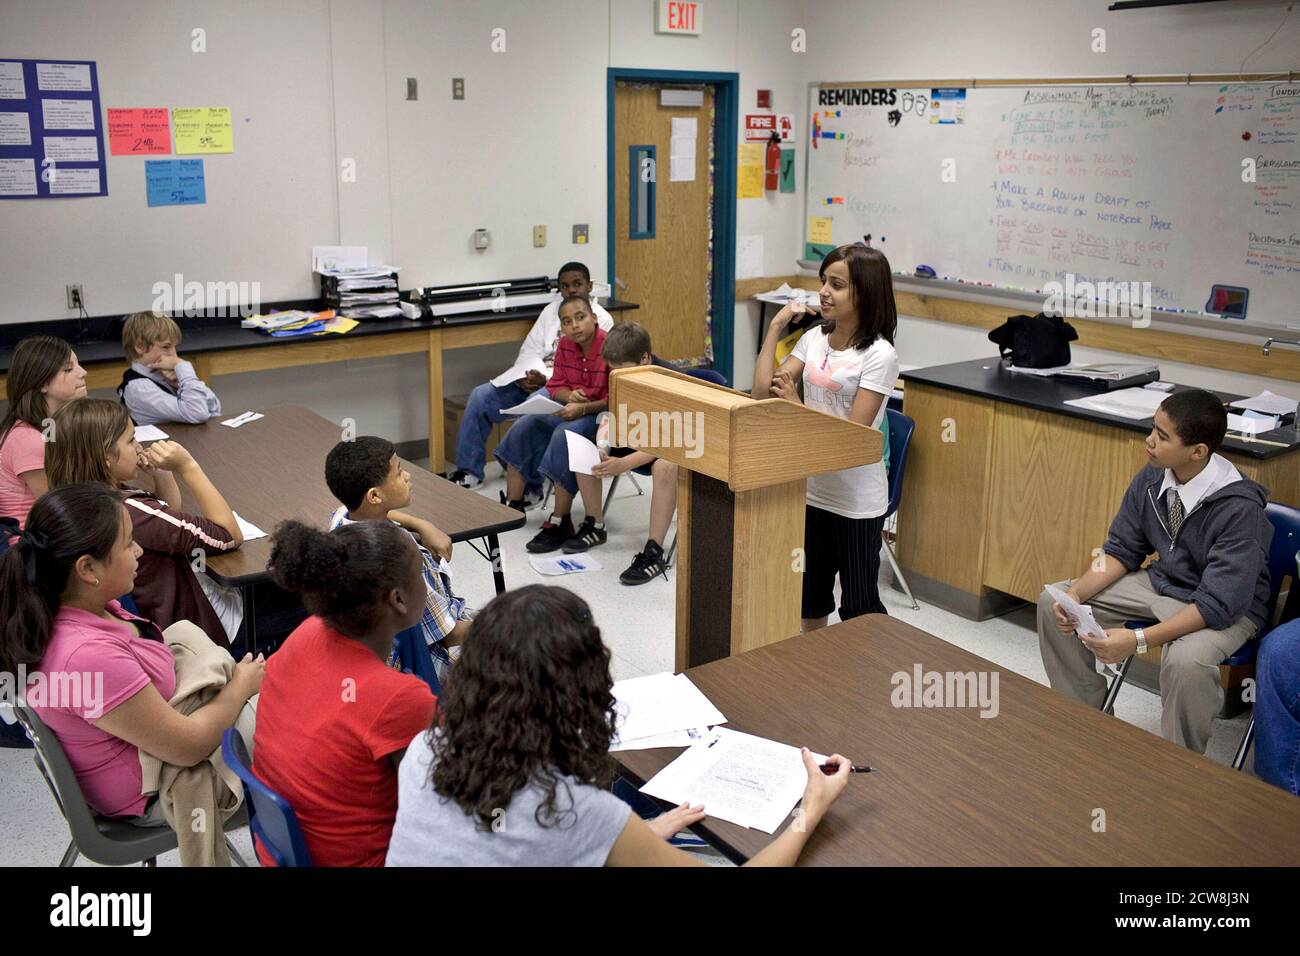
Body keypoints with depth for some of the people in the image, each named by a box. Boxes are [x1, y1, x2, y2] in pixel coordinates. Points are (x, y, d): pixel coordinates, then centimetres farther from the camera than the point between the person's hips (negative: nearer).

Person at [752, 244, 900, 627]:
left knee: (859, 606, 5)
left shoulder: (879, 355, -16)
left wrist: (795, 404, -16)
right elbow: (763, 392, -1)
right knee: (809, 595, 20)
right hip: (810, 488, 7)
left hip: (856, 500, -6)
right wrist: (775, 328, -2)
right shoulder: (814, 339, 4)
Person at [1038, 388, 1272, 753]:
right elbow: (1121, 550, 1)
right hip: (1161, 582, 7)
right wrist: (1077, 594, -17)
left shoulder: (1239, 507, -29)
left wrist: (1138, 640, -37)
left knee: (1185, 661, -38)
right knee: (1051, 602, -3)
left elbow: (1220, 603, -30)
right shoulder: (1152, 478, -11)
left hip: (1225, 607, -6)